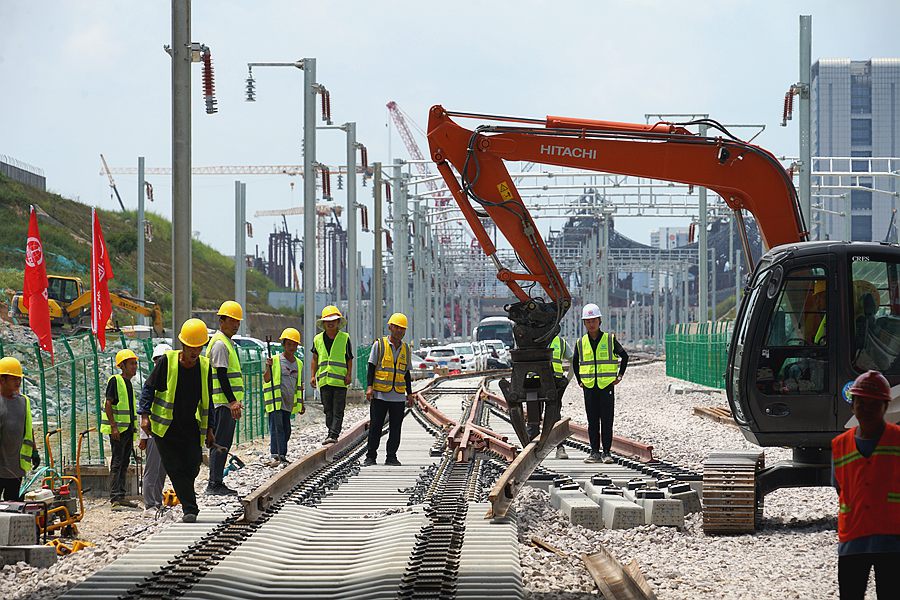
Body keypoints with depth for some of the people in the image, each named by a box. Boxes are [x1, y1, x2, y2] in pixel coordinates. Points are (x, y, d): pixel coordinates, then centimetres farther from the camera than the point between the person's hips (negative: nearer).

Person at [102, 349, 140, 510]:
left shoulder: (129, 383, 17)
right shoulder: (115, 381, -9)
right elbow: (108, 405, -15)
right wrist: (114, 427, -21)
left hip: (128, 429, 9)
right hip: (118, 430, -9)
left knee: (124, 464, 11)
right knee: (117, 463, -11)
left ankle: (121, 497, 17)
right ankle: (115, 499, -14)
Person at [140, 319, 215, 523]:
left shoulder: (205, 366, 2)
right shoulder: (167, 361, -9)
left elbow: (207, 400, 12)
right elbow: (149, 388, -1)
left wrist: (209, 429, 10)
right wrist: (145, 415, -10)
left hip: (191, 427, 3)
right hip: (165, 427, -3)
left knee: (192, 466, -4)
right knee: (175, 468, -8)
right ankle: (190, 509, -4)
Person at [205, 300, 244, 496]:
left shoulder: (227, 342, 20)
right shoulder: (219, 344, -12)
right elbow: (221, 375, -19)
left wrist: (235, 400, 23)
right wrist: (232, 401, -22)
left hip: (228, 402, 10)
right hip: (222, 402, -10)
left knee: (223, 443, 11)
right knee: (221, 443, -10)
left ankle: (217, 483, 14)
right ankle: (214, 484, -10)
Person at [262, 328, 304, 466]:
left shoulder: (298, 364, 13)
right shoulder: (275, 360, -3)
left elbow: (299, 385, 20)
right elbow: (266, 379, -10)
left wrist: (301, 404, 20)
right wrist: (268, 367, -28)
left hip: (289, 402, 6)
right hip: (276, 401, -6)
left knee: (286, 430, 8)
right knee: (277, 427, -13)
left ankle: (282, 455, 14)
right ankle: (276, 456, -18)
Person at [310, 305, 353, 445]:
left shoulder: (345, 338, 4)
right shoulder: (318, 339, 11)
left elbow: (349, 359, 6)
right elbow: (315, 359, 17)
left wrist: (349, 375, -4)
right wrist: (313, 376, 8)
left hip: (340, 380, -3)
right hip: (324, 380, 3)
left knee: (338, 410, -8)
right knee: (328, 410, 8)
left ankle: (333, 434, -13)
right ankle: (331, 433, 15)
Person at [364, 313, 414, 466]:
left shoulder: (405, 348, 13)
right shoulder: (379, 345, 1)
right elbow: (371, 367, 0)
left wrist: (409, 393, 15)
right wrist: (369, 387, -11)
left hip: (398, 396, 3)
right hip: (379, 395, -3)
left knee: (395, 429, 3)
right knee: (375, 427, -2)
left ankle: (391, 457, 9)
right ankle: (370, 457, 5)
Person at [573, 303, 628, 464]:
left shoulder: (610, 340, 0)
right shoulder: (581, 343, 7)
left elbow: (624, 356, 7)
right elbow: (575, 362, 21)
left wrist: (620, 375, 4)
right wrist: (579, 380, 14)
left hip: (607, 386, -2)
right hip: (589, 387, 2)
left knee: (607, 421, -3)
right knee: (592, 421, 4)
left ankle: (606, 452, 1)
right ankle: (594, 452, 8)